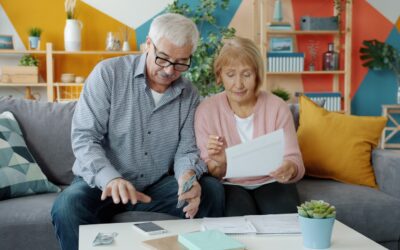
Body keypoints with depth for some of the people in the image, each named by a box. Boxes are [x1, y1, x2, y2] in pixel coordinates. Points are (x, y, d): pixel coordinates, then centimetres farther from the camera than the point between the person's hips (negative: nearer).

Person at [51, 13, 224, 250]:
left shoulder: (189, 94, 3)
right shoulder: (108, 73, -10)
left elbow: (186, 149, 1)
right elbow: (84, 137, -15)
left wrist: (188, 175, -25)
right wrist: (110, 178, -33)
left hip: (156, 186, 3)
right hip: (101, 182, -3)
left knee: (212, 190, -18)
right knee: (69, 205, -33)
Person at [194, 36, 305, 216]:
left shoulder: (277, 107, -5)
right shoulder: (207, 110, -6)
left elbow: (294, 159, -7)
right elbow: (209, 172, -5)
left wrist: (289, 169, -32)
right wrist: (218, 163, -30)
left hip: (270, 183, 2)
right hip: (230, 185, -1)